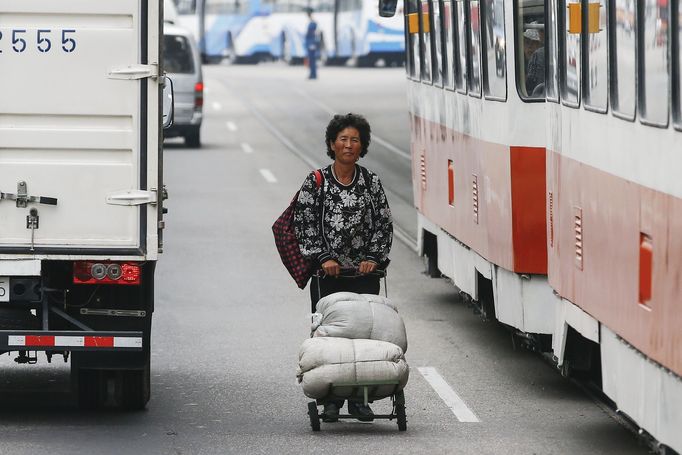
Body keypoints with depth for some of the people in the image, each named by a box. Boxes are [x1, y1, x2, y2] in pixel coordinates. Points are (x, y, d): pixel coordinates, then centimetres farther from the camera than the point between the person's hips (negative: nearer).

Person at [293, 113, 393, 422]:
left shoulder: (371, 182, 7)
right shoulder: (316, 183, 2)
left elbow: (384, 225, 8)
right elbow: (304, 225, -1)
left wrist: (373, 258, -4)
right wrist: (323, 258, -10)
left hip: (364, 272, 1)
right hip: (327, 273, -1)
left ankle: (359, 399, 6)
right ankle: (331, 400, 0)